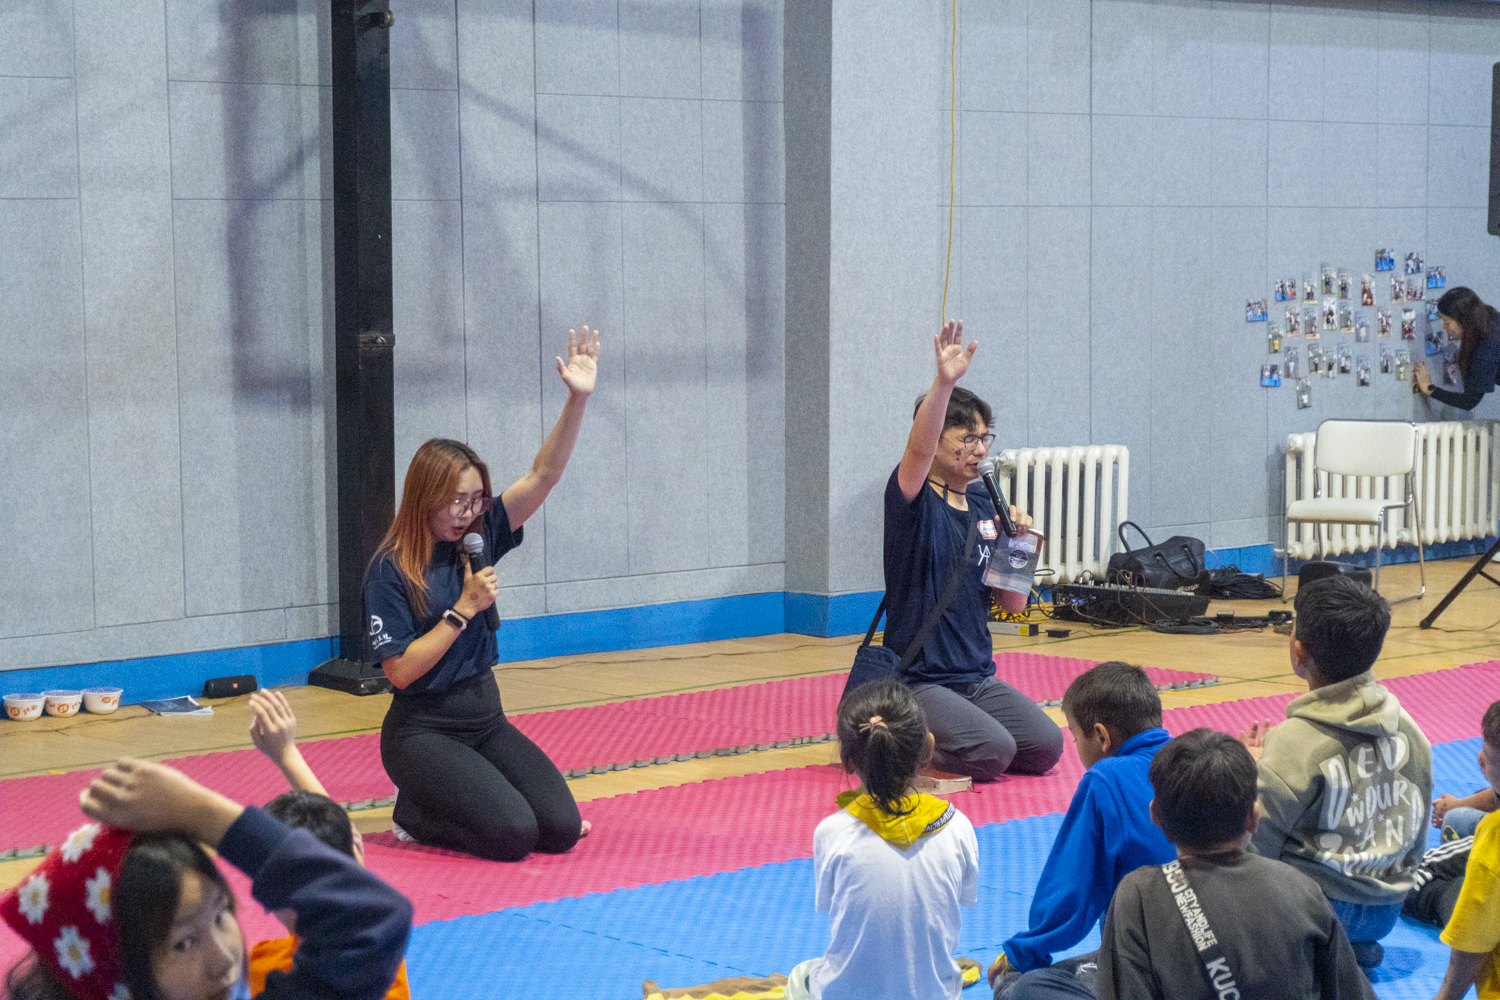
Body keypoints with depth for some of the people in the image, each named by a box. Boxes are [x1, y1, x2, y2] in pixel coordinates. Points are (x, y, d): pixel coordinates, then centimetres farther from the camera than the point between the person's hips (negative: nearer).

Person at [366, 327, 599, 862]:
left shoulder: (479, 535, 3)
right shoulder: (390, 571, -13)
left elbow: (542, 476, -5)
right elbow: (401, 671, -16)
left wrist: (577, 400, -18)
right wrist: (465, 607, -20)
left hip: (485, 719, 7)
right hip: (423, 731, -6)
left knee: (562, 828, -7)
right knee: (513, 833, -23)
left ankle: (450, 798, 16)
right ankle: (414, 813, 4)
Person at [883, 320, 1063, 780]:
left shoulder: (985, 504, 10)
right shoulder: (915, 501, -8)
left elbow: (1014, 604, 12)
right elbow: (918, 449, -33)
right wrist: (944, 383, -46)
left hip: (978, 678, 7)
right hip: (918, 680, -7)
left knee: (1045, 747, -8)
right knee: (992, 750, -25)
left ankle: (927, 737, 13)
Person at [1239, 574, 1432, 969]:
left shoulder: (1293, 744, -22)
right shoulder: (1406, 727, -2)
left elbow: (1255, 850, -16)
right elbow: (1415, 841, 8)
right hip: (1387, 912, 7)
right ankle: (1352, 947, 11)